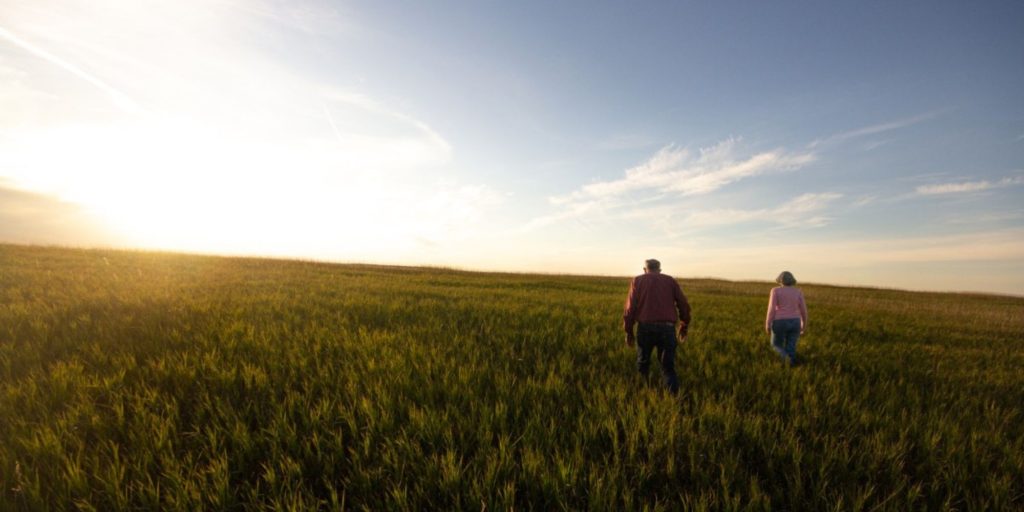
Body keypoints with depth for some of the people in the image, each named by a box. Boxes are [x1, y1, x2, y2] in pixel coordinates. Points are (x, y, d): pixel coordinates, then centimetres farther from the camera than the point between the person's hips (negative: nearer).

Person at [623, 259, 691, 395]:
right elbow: (684, 306, 11)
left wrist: (628, 331, 9)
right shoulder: (670, 280, 16)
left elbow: (630, 307, 2)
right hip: (667, 328, 1)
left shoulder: (637, 280, 12)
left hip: (645, 328, -1)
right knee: (668, 367, 10)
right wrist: (684, 327, 24)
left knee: (642, 364, 19)